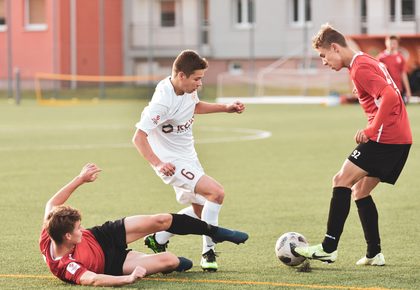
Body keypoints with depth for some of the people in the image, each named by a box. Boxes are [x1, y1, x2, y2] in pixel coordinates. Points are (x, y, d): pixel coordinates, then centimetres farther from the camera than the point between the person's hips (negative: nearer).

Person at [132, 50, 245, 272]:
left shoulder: (187, 89, -4)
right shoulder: (163, 101, -29)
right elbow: (138, 138, -30)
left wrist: (226, 108, 14)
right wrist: (158, 164, -41)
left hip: (188, 156, 10)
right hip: (172, 162, -9)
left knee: (199, 210, 18)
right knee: (216, 192, -21)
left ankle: (157, 241, 31)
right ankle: (208, 252, -10)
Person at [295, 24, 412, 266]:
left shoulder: (360, 68, -12)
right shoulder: (368, 62, 19)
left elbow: (390, 95, -24)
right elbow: (389, 95, 26)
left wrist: (371, 131, -20)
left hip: (386, 137, -10)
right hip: (401, 138, 10)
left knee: (342, 181, -10)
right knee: (360, 190, 14)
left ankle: (329, 248, -12)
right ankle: (374, 254, 13)